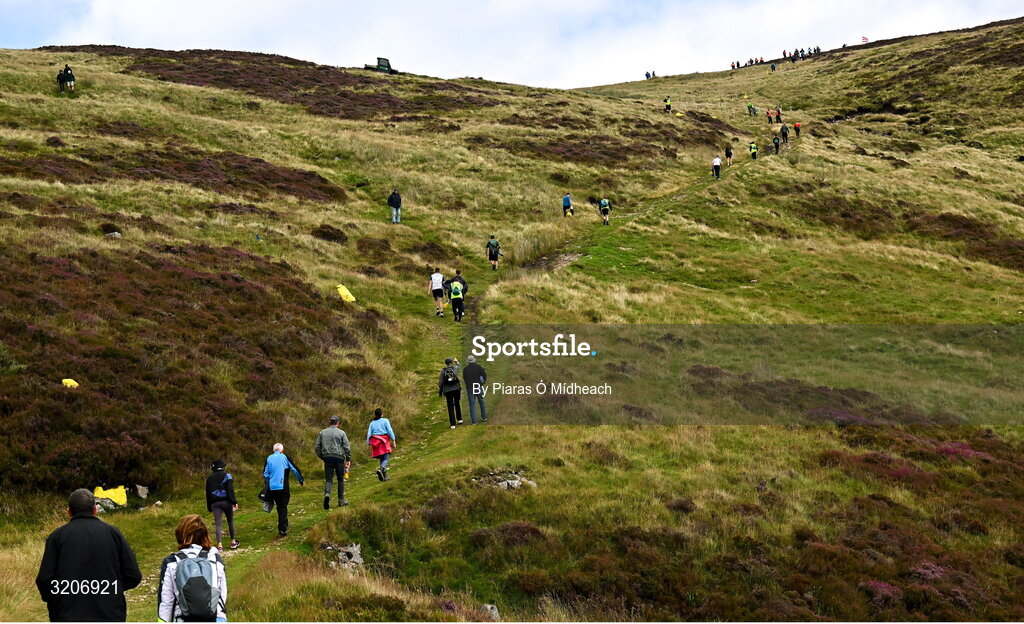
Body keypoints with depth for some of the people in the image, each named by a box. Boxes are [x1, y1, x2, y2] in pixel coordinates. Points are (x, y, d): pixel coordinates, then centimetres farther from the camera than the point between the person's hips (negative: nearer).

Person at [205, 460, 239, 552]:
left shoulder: (210, 478, 12)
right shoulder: (227, 475, 0)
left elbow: (208, 493, 14)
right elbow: (230, 490, -11)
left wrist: (209, 507, 19)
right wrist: (234, 502, -12)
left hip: (215, 503, 2)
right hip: (226, 502, -2)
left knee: (218, 524, -3)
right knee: (230, 521, 14)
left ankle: (219, 545, -15)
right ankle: (233, 542, 22)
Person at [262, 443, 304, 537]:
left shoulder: (269, 459, 9)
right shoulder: (285, 457, -1)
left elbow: (265, 474, 10)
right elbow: (295, 469, 1)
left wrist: (267, 485, 22)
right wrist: (301, 480, 15)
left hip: (272, 488, 4)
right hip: (283, 487, -4)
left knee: (279, 507, 18)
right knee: (283, 507, 0)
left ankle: (284, 525, 26)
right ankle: (282, 530, -7)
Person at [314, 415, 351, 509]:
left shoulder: (322, 432, 9)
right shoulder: (341, 433, 1)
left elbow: (317, 447, 8)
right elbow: (347, 447, -4)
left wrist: (322, 457, 17)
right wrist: (348, 459, 2)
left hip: (327, 458, 2)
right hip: (339, 457, -2)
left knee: (328, 479, 3)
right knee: (340, 479, 10)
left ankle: (327, 494, -25)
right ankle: (341, 500, 13)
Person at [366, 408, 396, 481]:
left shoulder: (372, 423, 13)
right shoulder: (385, 421, 4)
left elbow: (369, 434, 9)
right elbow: (390, 431, -5)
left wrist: (369, 445, 12)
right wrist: (393, 441, -3)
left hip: (375, 442, 4)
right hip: (384, 441, -4)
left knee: (381, 459, 12)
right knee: (386, 458, -8)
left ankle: (385, 476, 10)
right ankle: (380, 469, -36)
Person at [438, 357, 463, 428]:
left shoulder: (443, 371, -5)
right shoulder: (455, 368, -1)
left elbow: (440, 382, -4)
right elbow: (460, 366, 25)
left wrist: (440, 393, 5)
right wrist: (456, 362, 44)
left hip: (448, 391, -2)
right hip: (457, 389, 2)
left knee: (450, 407, 3)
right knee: (457, 404, 23)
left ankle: (453, 424, 2)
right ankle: (459, 419, 27)